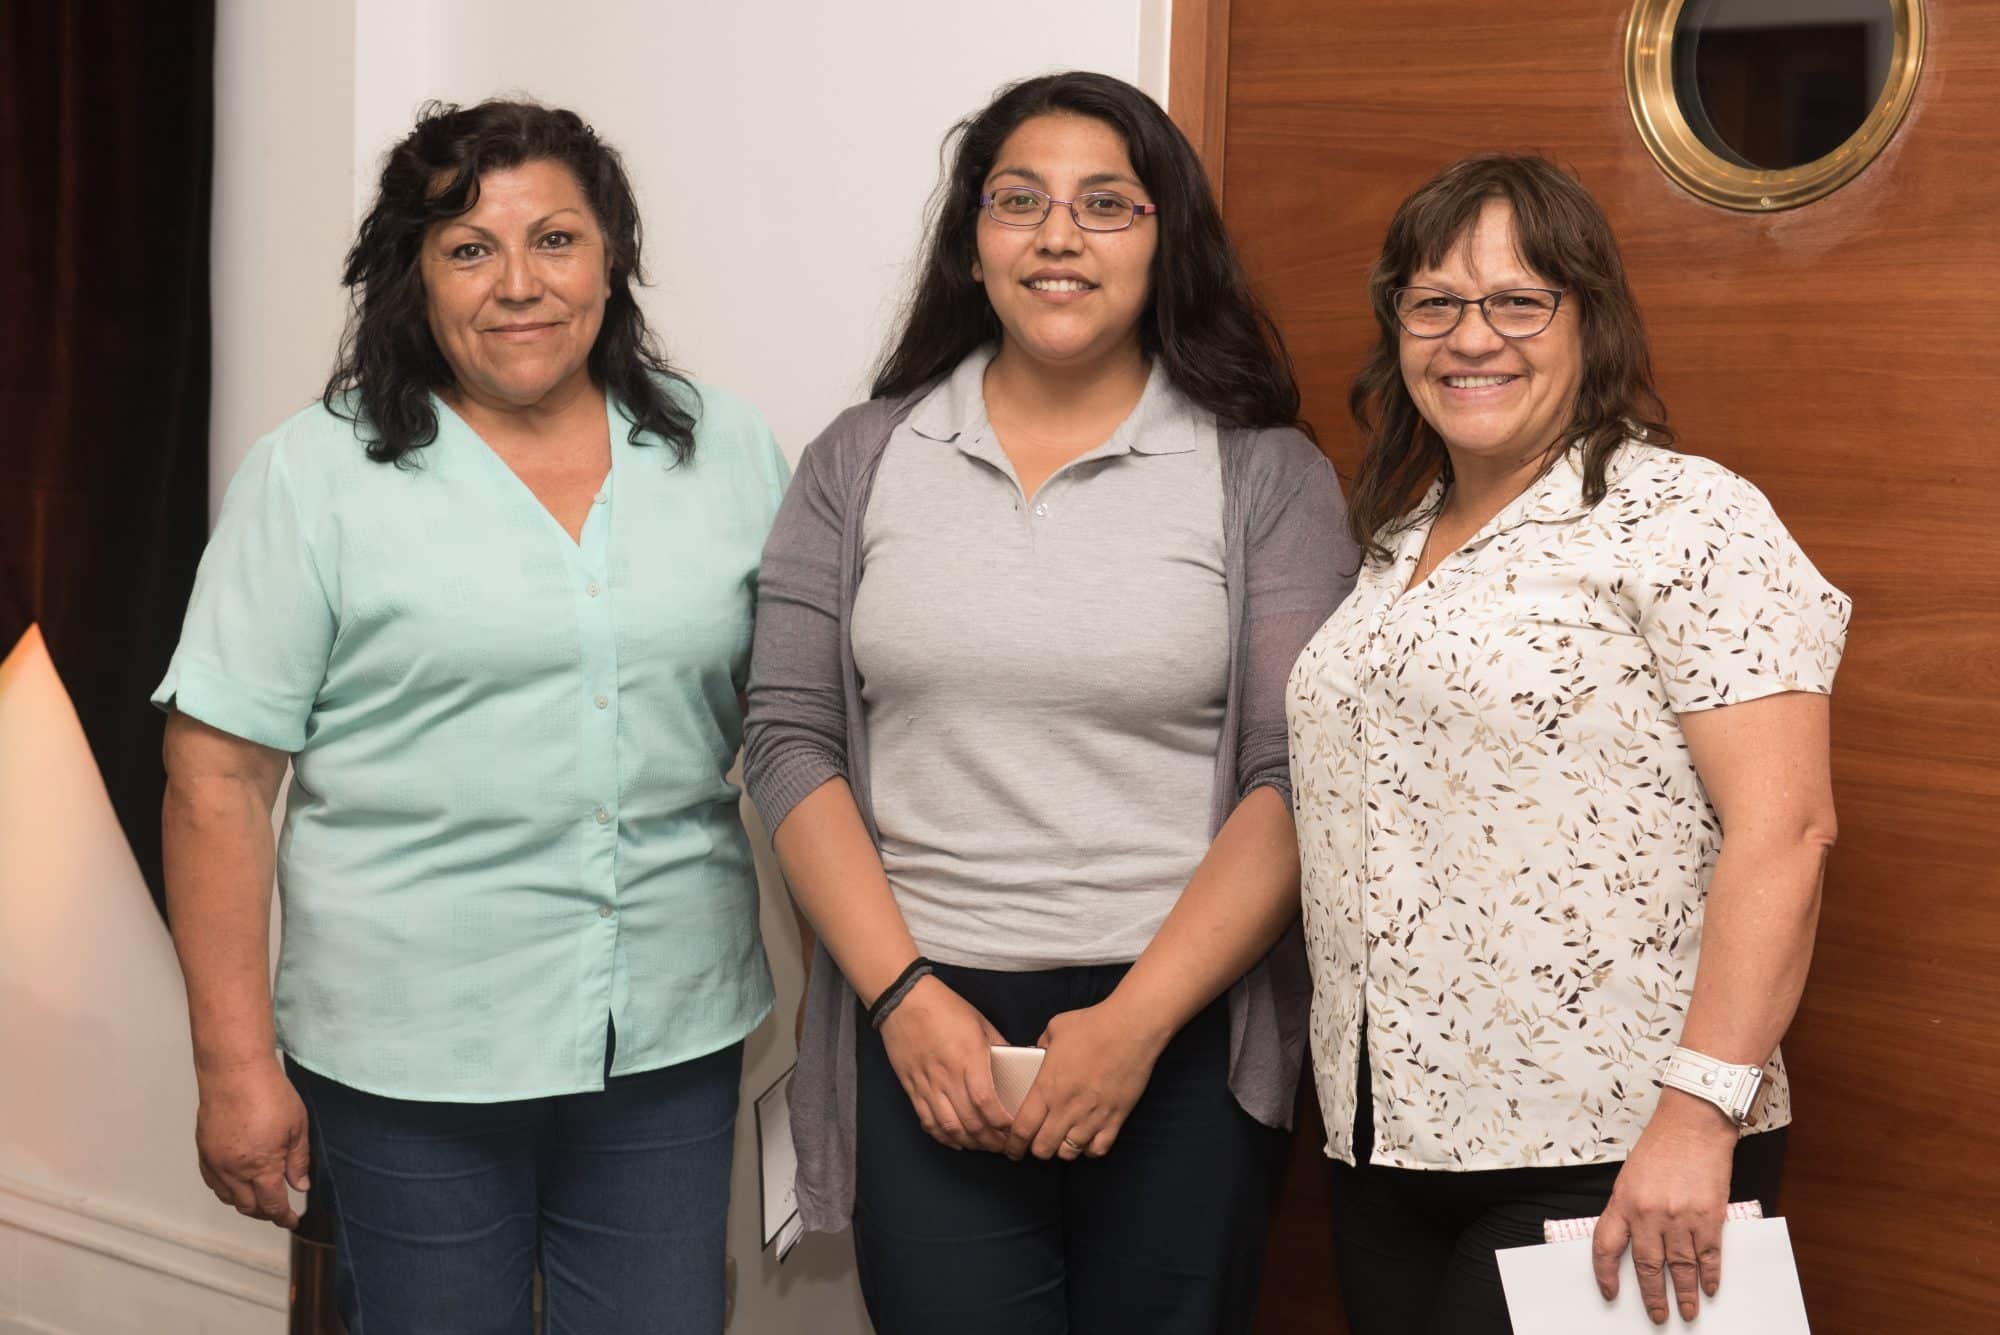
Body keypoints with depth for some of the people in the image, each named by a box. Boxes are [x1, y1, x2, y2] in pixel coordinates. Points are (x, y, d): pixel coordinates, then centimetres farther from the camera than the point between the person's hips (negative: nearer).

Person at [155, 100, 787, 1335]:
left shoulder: (730, 452, 5)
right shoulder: (315, 477, -4)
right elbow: (220, 779, -5)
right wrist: (236, 1064, -8)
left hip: (673, 1046, 3)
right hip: (408, 1060, -2)